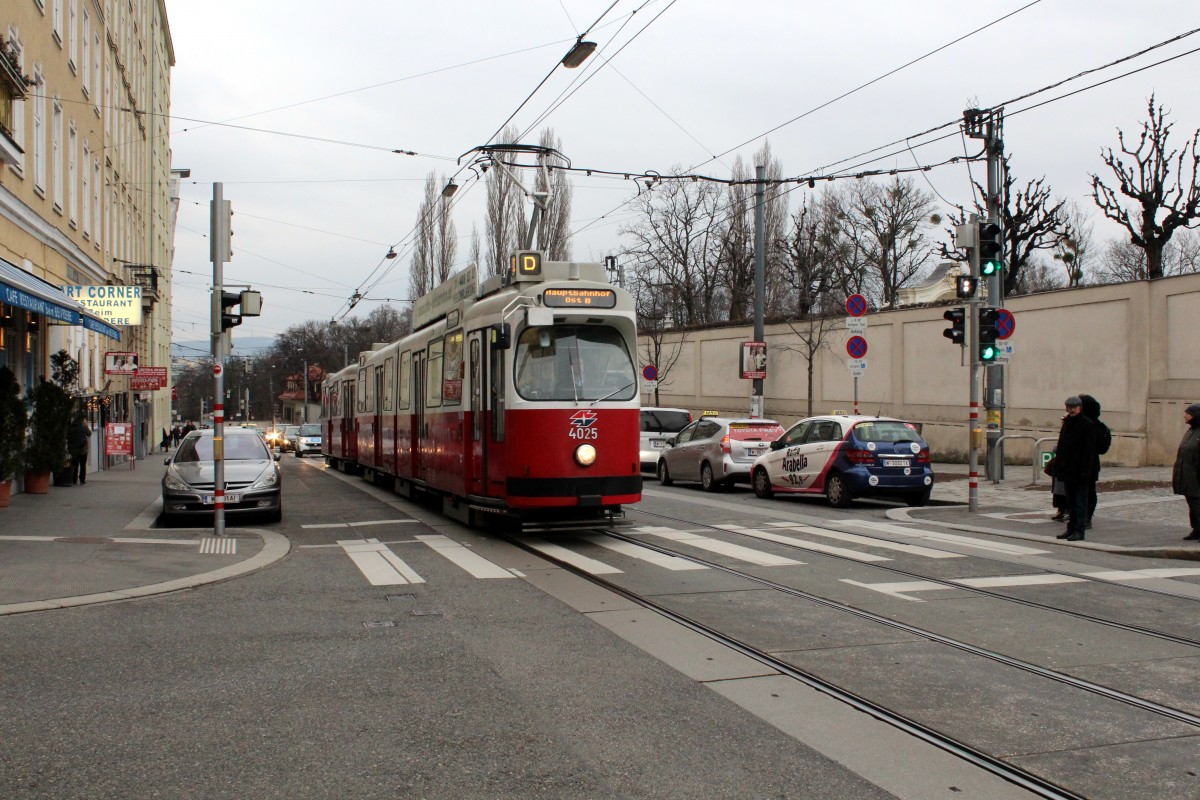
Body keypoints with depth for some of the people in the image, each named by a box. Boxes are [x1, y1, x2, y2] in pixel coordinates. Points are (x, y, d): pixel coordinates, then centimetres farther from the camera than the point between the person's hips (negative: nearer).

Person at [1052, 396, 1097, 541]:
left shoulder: (1088, 424, -9)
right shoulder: (1067, 423, 14)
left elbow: (1089, 449, -13)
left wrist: (1085, 470, -19)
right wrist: (1058, 466, 12)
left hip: (1079, 470, -7)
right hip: (1067, 469, 7)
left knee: (1080, 501, -3)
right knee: (1070, 501, 13)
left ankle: (1079, 530, 0)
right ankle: (1071, 528, 20)